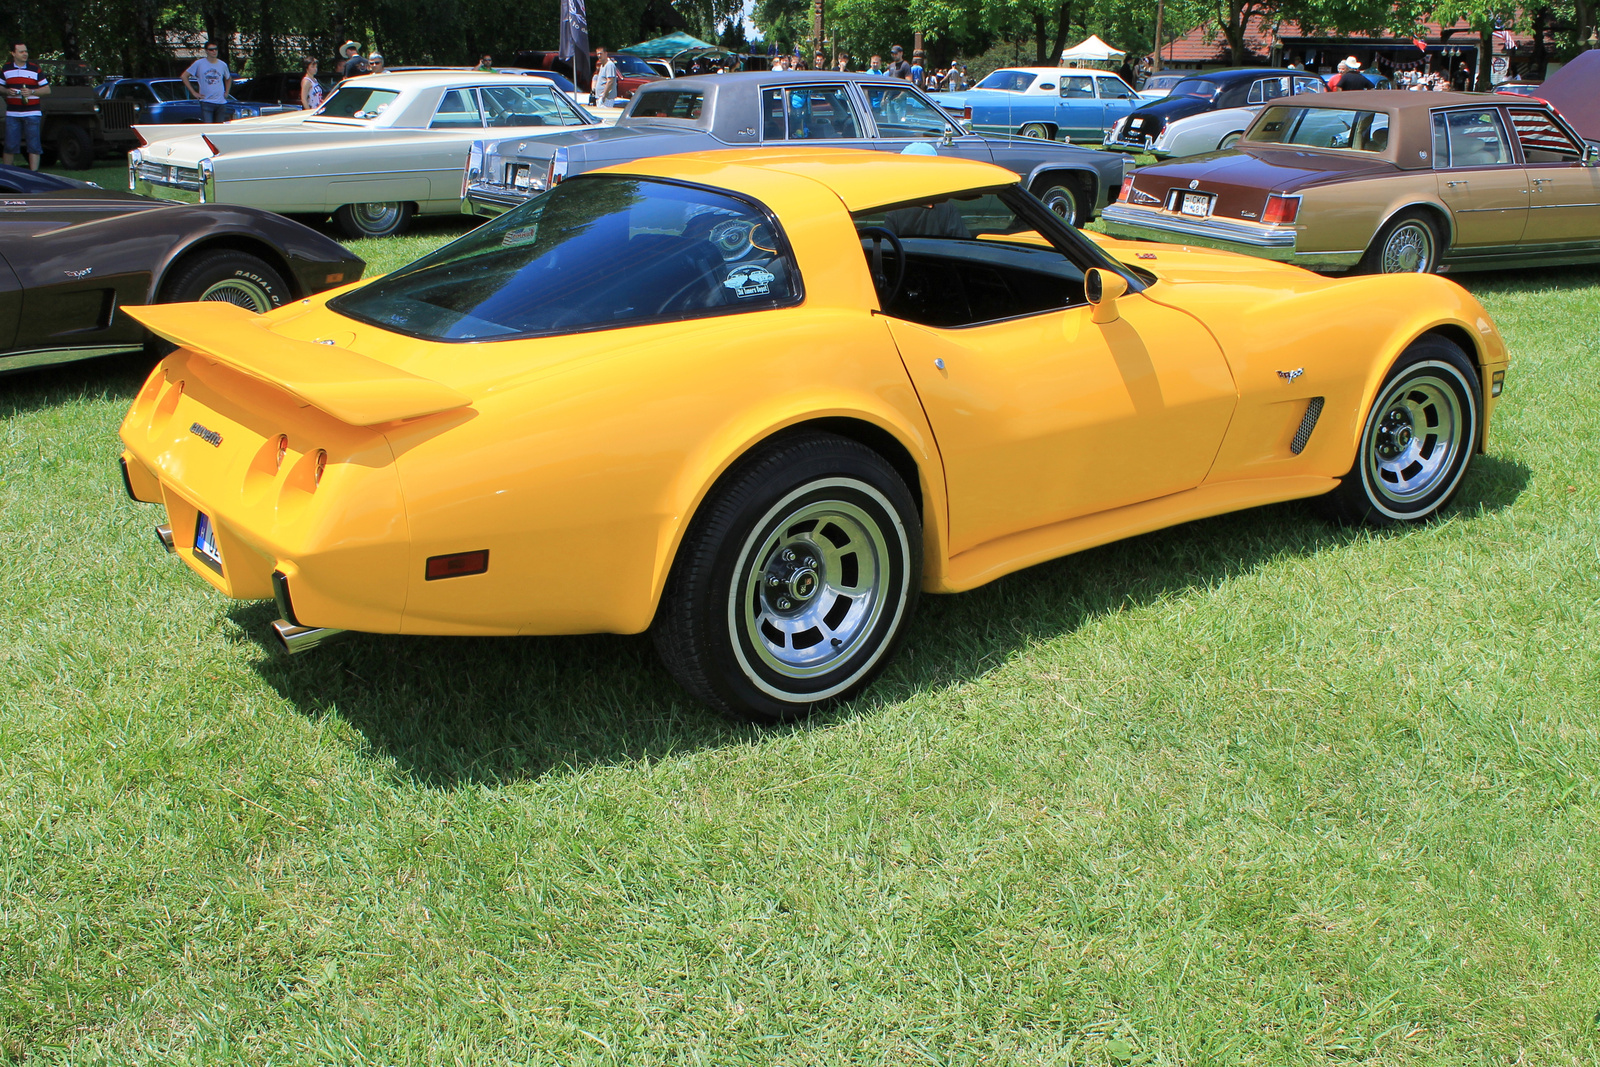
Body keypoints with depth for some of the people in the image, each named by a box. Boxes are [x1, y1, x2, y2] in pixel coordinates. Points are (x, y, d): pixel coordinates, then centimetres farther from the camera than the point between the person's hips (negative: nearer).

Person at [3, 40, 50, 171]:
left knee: (33, 145, -5)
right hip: (12, 114, 2)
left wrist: (31, 92, -12)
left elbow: (47, 90, 3)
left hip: (31, 114, -2)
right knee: (10, 145, 3)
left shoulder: (35, 69, 4)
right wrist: (7, 91, -7)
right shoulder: (6, 69, 9)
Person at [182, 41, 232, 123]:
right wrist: (193, 92, -2)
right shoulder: (199, 63, 0)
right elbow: (184, 76, 4)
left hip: (221, 102, 4)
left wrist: (226, 92, 15)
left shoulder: (223, 65, 10)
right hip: (206, 102, -4)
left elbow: (228, 79, 30)